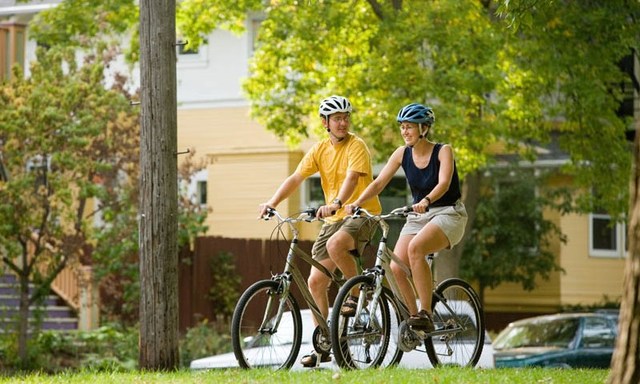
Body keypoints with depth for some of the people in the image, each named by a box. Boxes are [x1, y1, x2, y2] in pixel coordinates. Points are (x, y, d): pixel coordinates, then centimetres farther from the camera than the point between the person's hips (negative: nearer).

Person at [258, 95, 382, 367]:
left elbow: (352, 178, -26)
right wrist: (272, 203, -15)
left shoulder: (356, 146, -10)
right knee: (315, 281, 0)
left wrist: (336, 203, -44)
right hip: (333, 219, 6)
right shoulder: (319, 150, 7)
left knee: (335, 244, -38)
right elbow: (296, 178, 0)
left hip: (361, 213, -6)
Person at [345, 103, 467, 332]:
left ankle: (425, 313, -29)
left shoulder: (443, 151, -11)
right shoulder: (402, 154, 1)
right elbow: (378, 183, -5)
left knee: (415, 247, -34)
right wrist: (356, 203, -22)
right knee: (396, 268, -16)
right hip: (418, 217, 5)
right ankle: (414, 316, 2)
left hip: (448, 214, -5)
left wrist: (426, 201, -47)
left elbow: (444, 183, -27)